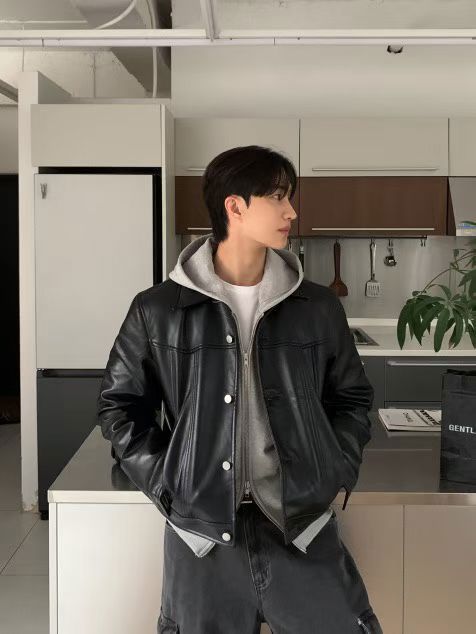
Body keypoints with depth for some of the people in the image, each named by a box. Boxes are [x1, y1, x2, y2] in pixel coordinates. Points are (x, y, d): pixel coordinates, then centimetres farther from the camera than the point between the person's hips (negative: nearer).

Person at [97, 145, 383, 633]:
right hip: (202, 534, -1)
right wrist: (170, 487, -3)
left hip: (304, 527, 2)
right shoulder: (156, 310, -2)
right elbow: (120, 405, 5)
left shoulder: (318, 307, 3)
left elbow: (351, 398, 13)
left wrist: (334, 475, 1)